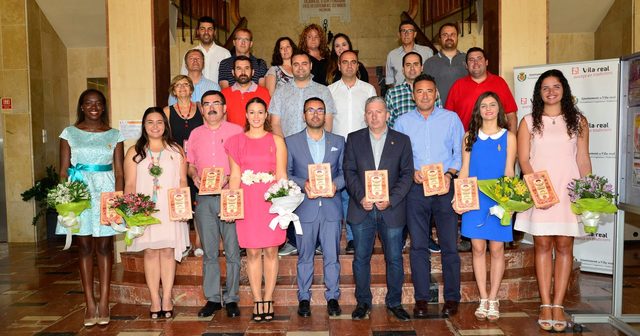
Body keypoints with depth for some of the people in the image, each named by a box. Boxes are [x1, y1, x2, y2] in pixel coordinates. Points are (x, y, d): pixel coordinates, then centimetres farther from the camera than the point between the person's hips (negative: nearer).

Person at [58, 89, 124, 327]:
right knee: (85, 247, 4)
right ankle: (90, 305, 10)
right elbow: (63, 171, 4)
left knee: (104, 246, 1)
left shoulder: (114, 135, 7)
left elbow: (119, 172, 3)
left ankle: (103, 304, 7)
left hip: (106, 191, 0)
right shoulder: (70, 133, 7)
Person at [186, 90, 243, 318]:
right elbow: (190, 164, 19)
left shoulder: (236, 131, 3)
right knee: (209, 252, 8)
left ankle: (231, 299, 10)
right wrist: (194, 175, -2)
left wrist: (229, 178, -15)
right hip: (204, 198, 3)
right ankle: (212, 298, 18)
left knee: (232, 251, 0)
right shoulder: (195, 134, 14)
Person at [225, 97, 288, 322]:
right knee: (253, 252, 3)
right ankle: (257, 301, 13)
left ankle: (268, 300, 13)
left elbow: (281, 175, 3)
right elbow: (235, 176, 6)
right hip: (247, 202, 1)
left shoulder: (276, 140, 6)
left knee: (270, 251, 3)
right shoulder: (236, 141, 8)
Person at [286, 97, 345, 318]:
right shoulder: (291, 142, 6)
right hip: (304, 208, -1)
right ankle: (304, 298, 20)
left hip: (331, 208, 1)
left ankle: (332, 297, 18)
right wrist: (303, 184, -14)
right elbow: (285, 174, 3)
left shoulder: (338, 141, 11)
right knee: (305, 256, 8)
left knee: (332, 256, 5)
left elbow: (345, 172, 9)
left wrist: (335, 184, -11)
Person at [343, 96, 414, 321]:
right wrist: (360, 197, -12)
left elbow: (407, 174, 1)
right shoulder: (354, 139, 8)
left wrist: (390, 199, -12)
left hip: (391, 210, 0)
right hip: (362, 208, 1)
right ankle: (363, 302, 21)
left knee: (394, 259, 6)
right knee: (361, 258, 7)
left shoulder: (402, 141, 5)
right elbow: (349, 171, 2)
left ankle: (394, 302, 21)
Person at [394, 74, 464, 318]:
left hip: (445, 187, -1)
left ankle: (452, 298, 13)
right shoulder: (403, 121, 10)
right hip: (416, 188, 1)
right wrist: (411, 171, -8)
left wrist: (450, 173, -10)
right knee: (418, 245, 4)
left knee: (449, 244, 1)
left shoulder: (451, 118, 8)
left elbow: (460, 151, 6)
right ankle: (421, 299, 13)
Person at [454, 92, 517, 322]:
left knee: (496, 249, 3)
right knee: (478, 248, 2)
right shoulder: (470, 137, 8)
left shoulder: (508, 137, 5)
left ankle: (493, 300, 13)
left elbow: (509, 172, 0)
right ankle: (483, 300, 12)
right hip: (474, 198, 1)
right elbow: (464, 170, 6)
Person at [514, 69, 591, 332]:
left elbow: (583, 159, 8)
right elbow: (523, 159, 0)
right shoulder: (529, 122, 6)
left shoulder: (578, 121, 9)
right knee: (542, 246, 2)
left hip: (569, 192, 1)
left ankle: (558, 305, 8)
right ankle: (545, 305, 8)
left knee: (564, 246, 2)